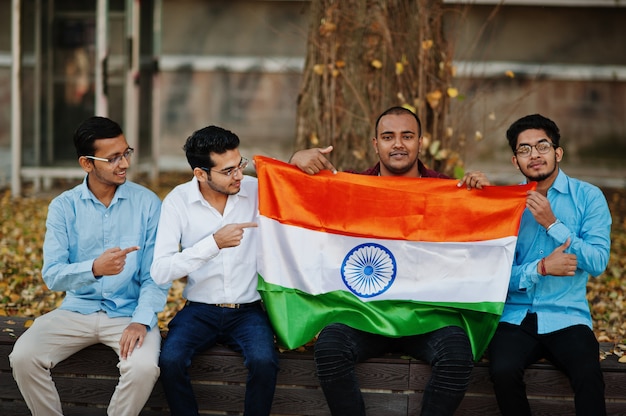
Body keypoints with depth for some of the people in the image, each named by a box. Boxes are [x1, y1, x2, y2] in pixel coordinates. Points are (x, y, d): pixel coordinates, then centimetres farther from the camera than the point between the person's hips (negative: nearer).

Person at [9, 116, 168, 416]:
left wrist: (142, 320, -22)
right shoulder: (63, 207, -1)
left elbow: (156, 274, -5)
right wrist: (95, 268, -30)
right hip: (77, 310, 2)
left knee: (144, 367, -32)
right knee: (23, 357, -22)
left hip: (128, 313, -2)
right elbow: (52, 276, -10)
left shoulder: (147, 203, -4)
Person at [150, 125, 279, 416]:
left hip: (247, 311, 0)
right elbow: (160, 272, -15)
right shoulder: (178, 201, -6)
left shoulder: (258, 191, -3)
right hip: (199, 310, 0)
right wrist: (215, 243, -23)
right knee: (170, 361, -28)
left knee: (264, 362, -30)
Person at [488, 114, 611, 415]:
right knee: (503, 371, -29)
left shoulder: (588, 197, 4)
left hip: (567, 319, -1)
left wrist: (553, 224, -13)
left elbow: (598, 262, -8)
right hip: (515, 318, 1)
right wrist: (541, 268, -17)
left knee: (589, 377, -31)